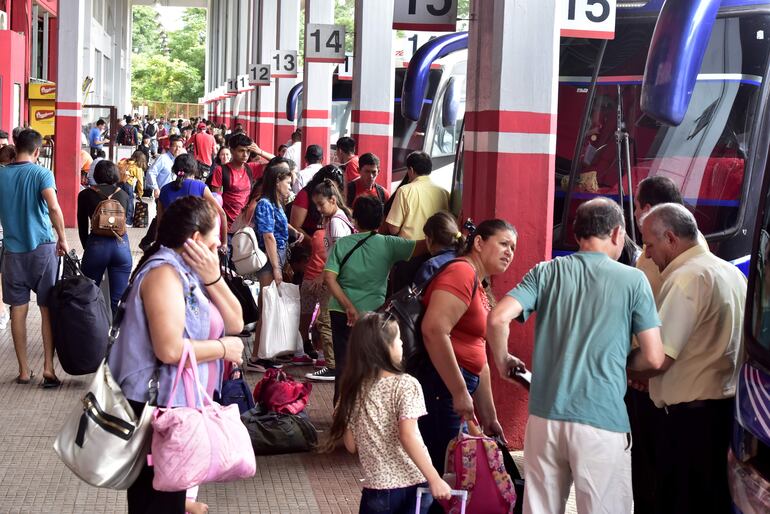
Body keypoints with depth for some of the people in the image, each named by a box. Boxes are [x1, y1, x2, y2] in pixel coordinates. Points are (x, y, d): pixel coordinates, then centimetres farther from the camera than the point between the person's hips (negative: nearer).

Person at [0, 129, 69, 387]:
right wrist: (63, 239, -10)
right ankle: (48, 367, 1)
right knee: (48, 309, 5)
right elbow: (53, 207, -20)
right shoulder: (41, 173, -7)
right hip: (42, 248, -3)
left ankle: (24, 370, 10)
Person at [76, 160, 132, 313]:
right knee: (117, 301, 3)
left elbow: (82, 226, 12)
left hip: (96, 245, -1)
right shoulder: (123, 194, 11)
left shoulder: (86, 194, 7)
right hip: (122, 246, 1)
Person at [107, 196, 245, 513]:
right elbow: (169, 350, -30)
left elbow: (235, 323, 3)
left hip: (185, 402, 9)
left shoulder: (192, 270, 8)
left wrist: (212, 278, -10)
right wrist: (223, 348, -16)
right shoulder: (165, 273, -21)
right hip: (159, 405, -9)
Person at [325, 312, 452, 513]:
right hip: (413, 483, -3)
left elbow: (351, 445, 4)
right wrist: (435, 479, -19)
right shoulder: (406, 385, -11)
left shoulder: (353, 389, 1)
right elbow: (407, 436, -21)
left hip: (378, 488, 3)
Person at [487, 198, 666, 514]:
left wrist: (503, 362, 9)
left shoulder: (546, 272, 4)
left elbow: (498, 319, -8)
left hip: (545, 415, 3)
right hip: (602, 420, -3)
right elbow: (654, 358, -4)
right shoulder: (633, 280, -2)